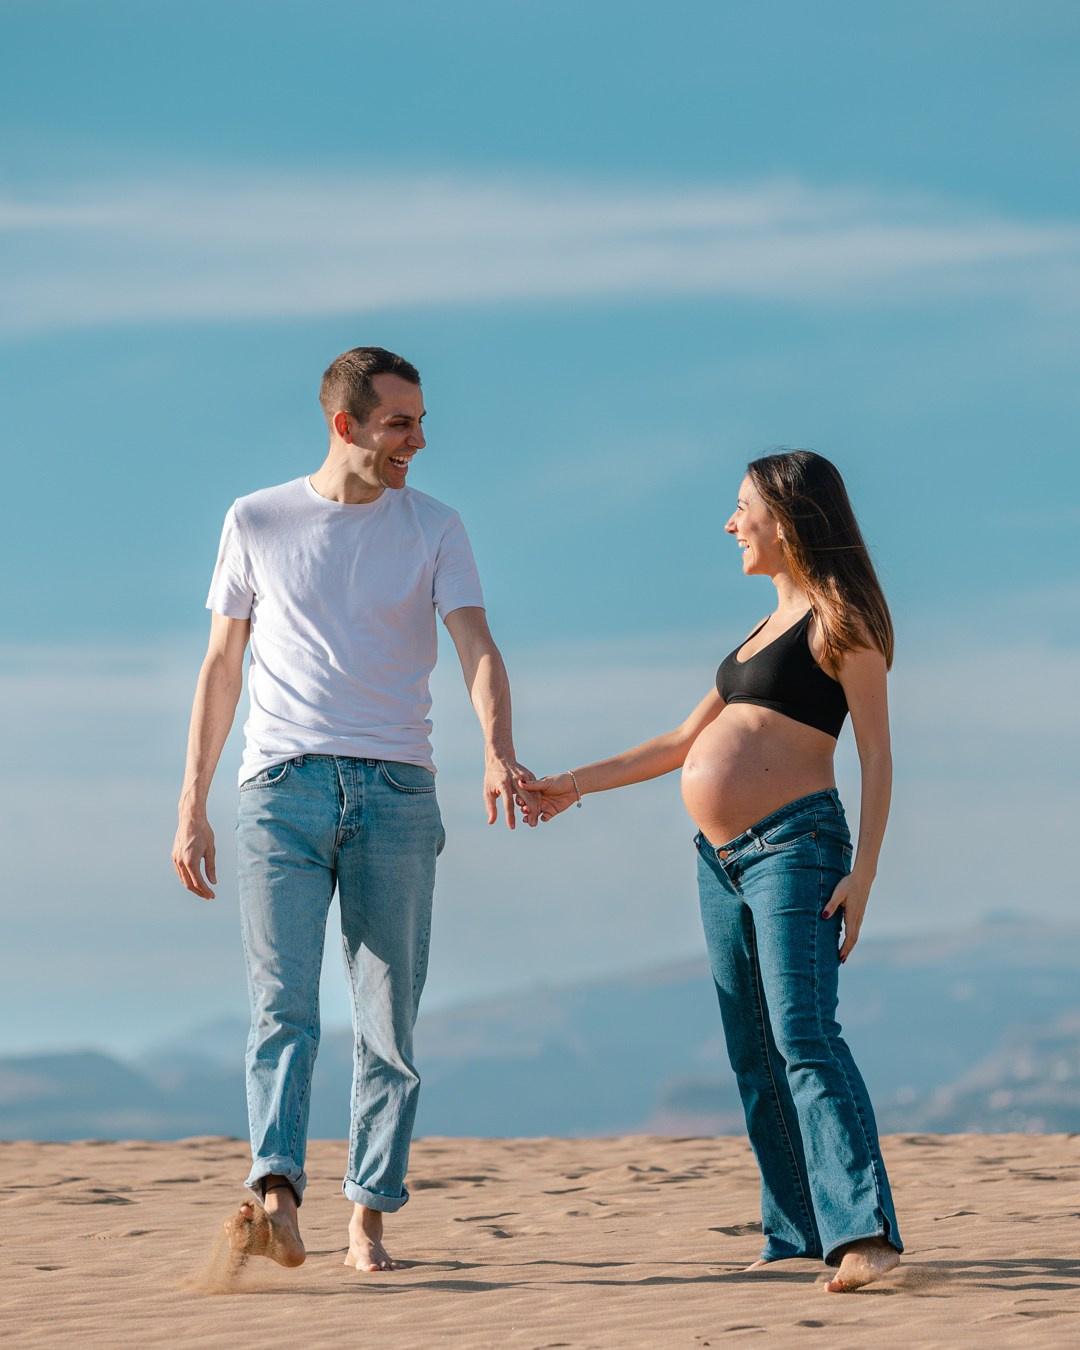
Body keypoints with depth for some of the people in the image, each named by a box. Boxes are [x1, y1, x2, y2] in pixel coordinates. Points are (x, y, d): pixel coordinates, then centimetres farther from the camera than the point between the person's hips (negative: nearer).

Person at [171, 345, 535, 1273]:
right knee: (283, 1003, -14)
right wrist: (191, 806, 10)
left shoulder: (434, 528, 10)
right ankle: (277, 1197, -27)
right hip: (284, 786, -1)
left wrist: (498, 751, -22)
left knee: (390, 1021, 1)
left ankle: (369, 1218, 6)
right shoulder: (257, 522, 10)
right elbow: (222, 666, 14)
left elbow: (477, 648, -2)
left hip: (396, 788, 1)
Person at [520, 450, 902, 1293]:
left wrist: (864, 872, -17)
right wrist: (577, 784, 25)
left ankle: (864, 1232, -27)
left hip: (794, 845, -9)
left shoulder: (839, 623, -2)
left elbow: (877, 756, -8)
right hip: (722, 860, 9)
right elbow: (684, 743, 28)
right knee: (753, 1055, 3)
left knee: (803, 1034, -20)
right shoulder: (768, 631, 23)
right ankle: (797, 1233, 4)